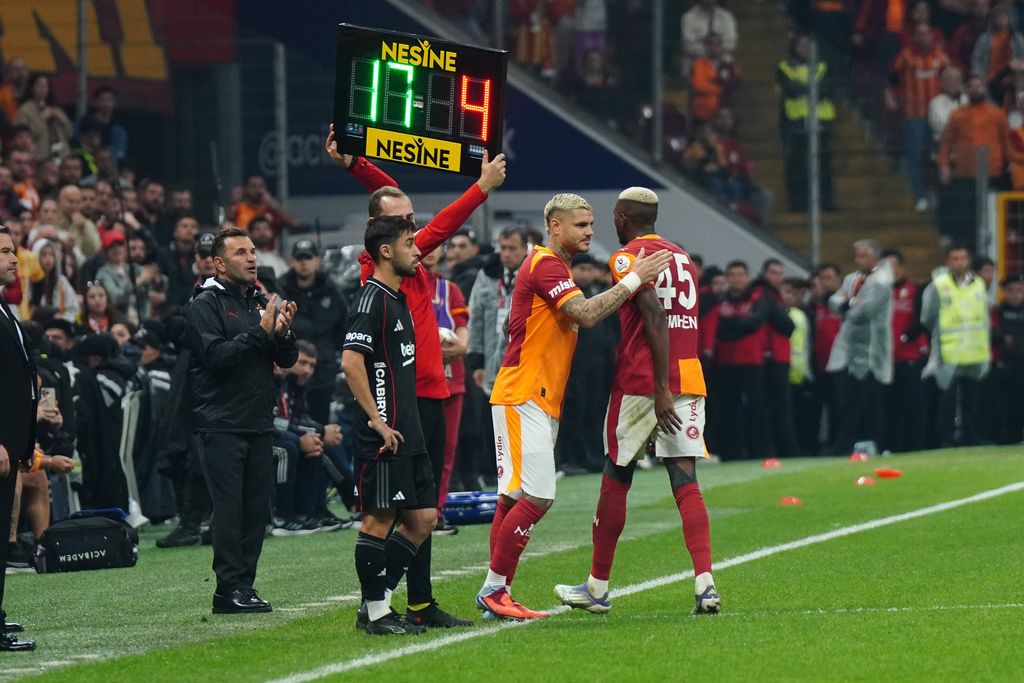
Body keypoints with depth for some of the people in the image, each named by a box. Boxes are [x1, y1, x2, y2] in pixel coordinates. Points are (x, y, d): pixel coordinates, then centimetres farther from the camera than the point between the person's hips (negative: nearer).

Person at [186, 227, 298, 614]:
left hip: (259, 423, 7)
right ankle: (229, 588, -8)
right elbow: (215, 355, -18)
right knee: (229, 508, -9)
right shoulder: (206, 305, -4)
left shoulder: (260, 302, 17)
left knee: (257, 508, 5)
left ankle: (244, 585, 10)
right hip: (221, 425, -7)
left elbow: (287, 361, 14)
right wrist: (260, 332, -19)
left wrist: (283, 333, -7)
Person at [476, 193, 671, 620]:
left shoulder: (554, 266, 19)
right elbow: (587, 315, -25)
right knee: (536, 497, -14)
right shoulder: (545, 265, -14)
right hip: (523, 399, -11)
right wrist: (634, 280, -21)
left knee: (515, 497, 8)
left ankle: (496, 593, 9)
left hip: (541, 401, 11)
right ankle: (492, 590, -8)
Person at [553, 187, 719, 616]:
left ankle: (598, 587, 15)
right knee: (686, 483, -2)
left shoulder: (627, 258, -5)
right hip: (689, 379, 5)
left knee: (615, 480, 7)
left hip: (642, 382, -5)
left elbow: (655, 318, -17)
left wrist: (661, 389, -21)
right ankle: (704, 583, -18)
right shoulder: (682, 258, 18)